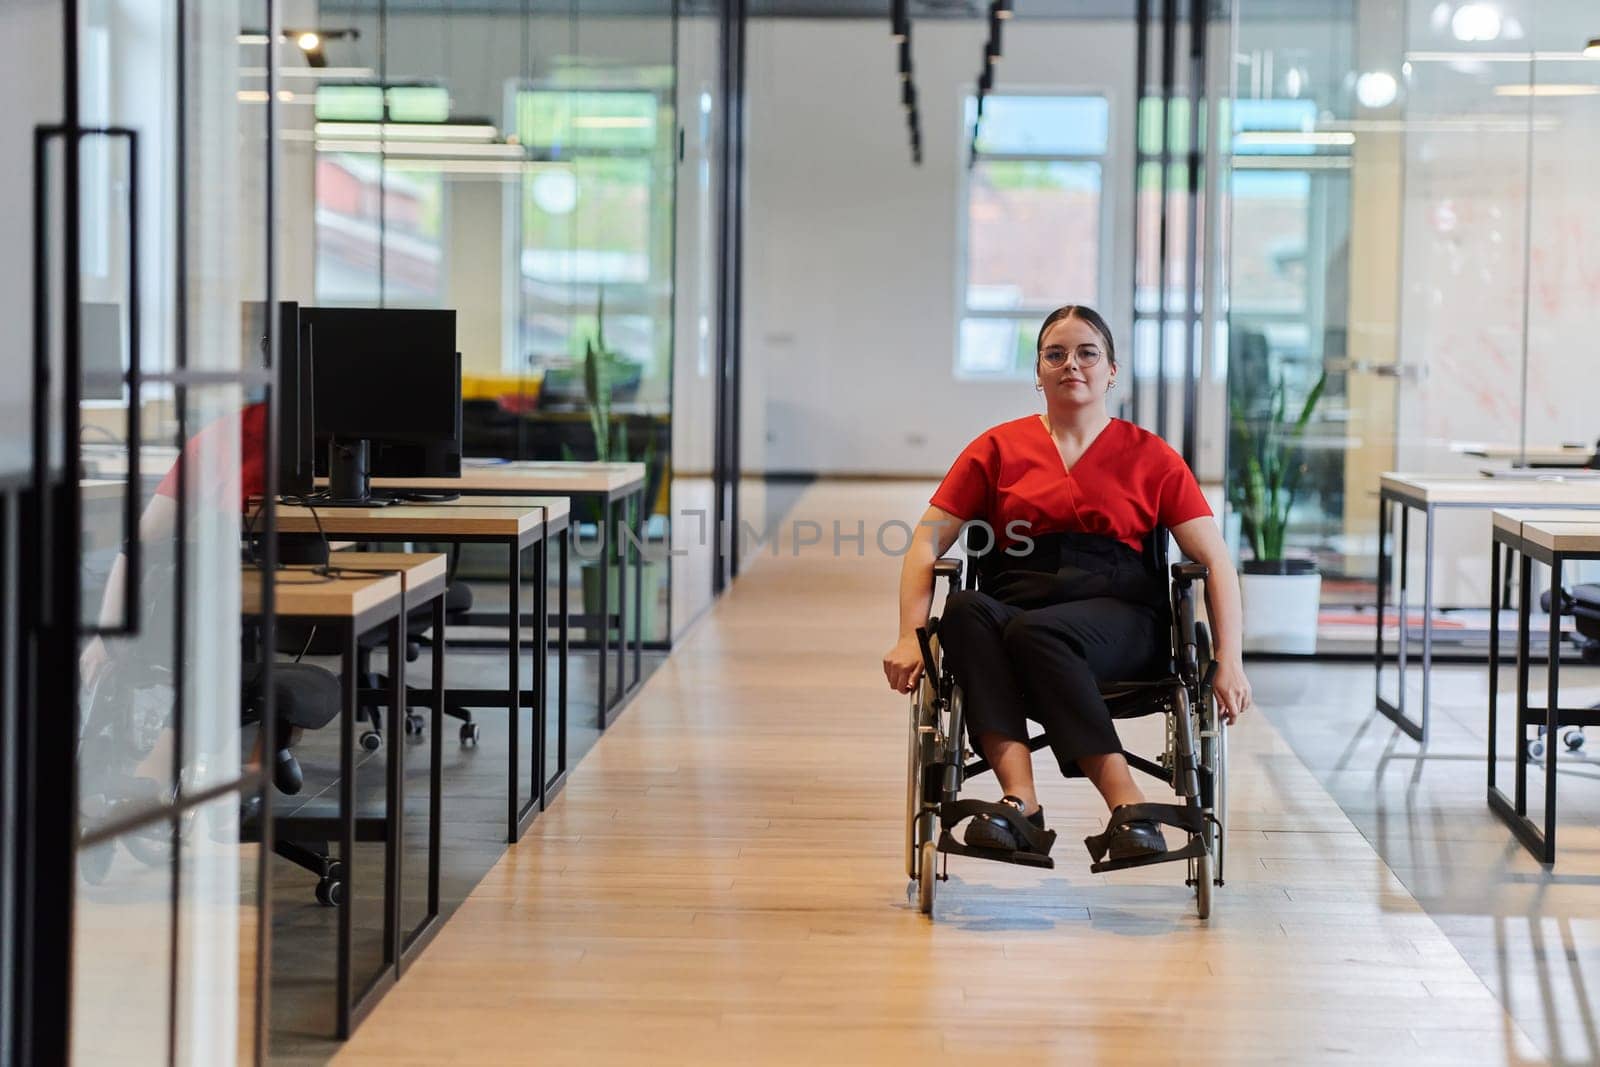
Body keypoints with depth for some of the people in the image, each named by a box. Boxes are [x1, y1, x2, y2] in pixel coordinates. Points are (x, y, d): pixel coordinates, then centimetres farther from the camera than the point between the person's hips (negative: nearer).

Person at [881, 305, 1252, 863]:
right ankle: (1019, 794, -47)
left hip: (1120, 615, -2)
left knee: (1035, 632, -37)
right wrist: (911, 637, -5)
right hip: (1015, 602, 2)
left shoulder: (1149, 456, 14)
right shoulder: (1000, 448, 17)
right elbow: (928, 541, 11)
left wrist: (1229, 659, -6)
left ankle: (1128, 808, -41)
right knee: (965, 610, -34)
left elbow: (1214, 560, 8)